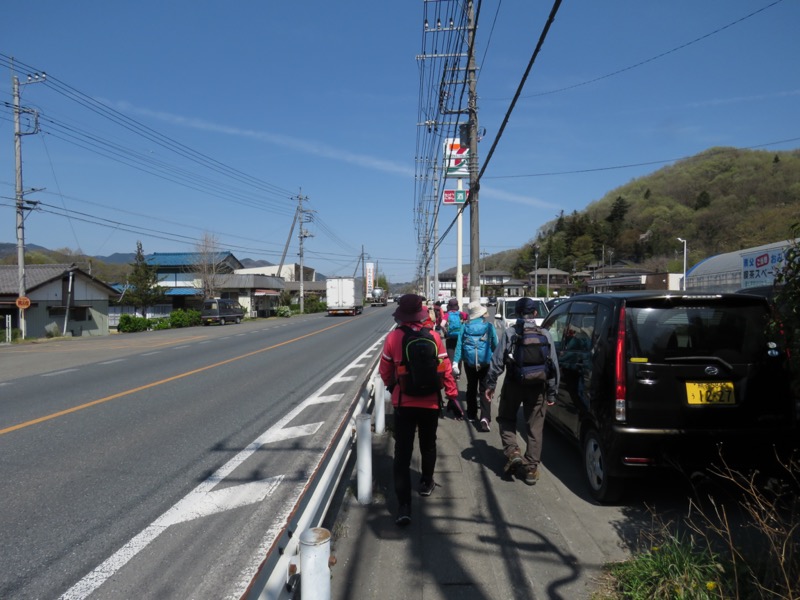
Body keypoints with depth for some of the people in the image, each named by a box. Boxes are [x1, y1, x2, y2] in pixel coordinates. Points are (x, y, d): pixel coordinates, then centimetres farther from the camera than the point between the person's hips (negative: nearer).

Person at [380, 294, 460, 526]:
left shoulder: (393, 337, -9)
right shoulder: (433, 337, -9)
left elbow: (384, 370, 1)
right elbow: (445, 369, -6)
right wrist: (452, 394, 7)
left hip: (402, 402, -1)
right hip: (429, 402, 1)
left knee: (402, 452, 0)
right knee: (428, 445, 24)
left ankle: (404, 505, -7)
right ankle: (426, 483, 41)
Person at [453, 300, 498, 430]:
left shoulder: (465, 326, 0)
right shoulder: (489, 326, -3)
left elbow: (459, 345, -3)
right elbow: (495, 345, 2)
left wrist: (455, 362, -5)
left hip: (469, 362, 2)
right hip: (485, 362, -2)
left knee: (471, 388, 17)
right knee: (484, 390, -1)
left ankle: (472, 414, 26)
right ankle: (485, 417, -15)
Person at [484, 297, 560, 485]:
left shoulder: (509, 333, -8)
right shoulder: (545, 334, -2)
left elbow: (497, 361, -8)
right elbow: (553, 365, 1)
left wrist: (490, 384, 2)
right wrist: (552, 392, 8)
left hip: (513, 384, -1)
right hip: (537, 387, 2)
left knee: (506, 419, 20)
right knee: (535, 427, 11)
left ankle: (513, 452, 1)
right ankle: (531, 468, 15)